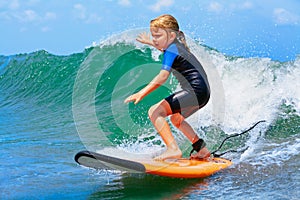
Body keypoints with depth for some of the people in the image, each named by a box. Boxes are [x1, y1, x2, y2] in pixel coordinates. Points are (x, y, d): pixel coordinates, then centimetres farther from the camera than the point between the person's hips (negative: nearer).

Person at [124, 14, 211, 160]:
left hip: (196, 91, -11)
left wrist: (142, 93, -36)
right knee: (176, 118, 33)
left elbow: (163, 76, -28)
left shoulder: (171, 51, -13)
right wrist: (149, 43, 53)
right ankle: (202, 150, 33)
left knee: (155, 112, -18)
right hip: (203, 93, 11)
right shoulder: (177, 45, 16)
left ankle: (173, 149, -26)